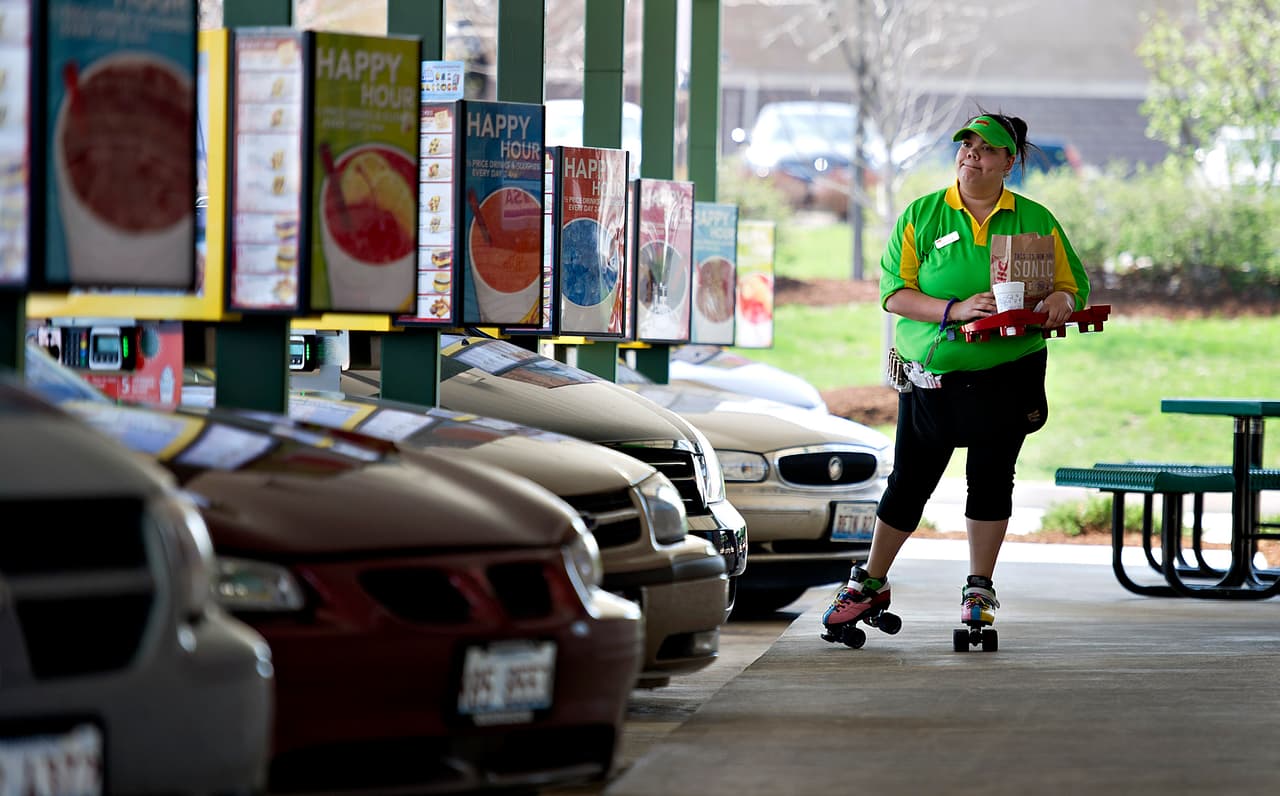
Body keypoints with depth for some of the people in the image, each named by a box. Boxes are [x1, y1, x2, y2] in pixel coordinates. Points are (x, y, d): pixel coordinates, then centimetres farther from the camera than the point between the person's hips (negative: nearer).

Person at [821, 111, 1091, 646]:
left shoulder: (1035, 221, 5)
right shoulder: (922, 216, 3)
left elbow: (1074, 286, 9)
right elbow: (894, 292, -5)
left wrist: (1060, 301, -16)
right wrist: (954, 310, -19)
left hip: (1007, 376, 0)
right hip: (929, 379, 0)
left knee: (991, 478, -1)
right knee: (909, 482, 6)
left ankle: (979, 591, 13)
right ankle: (870, 585, 21)